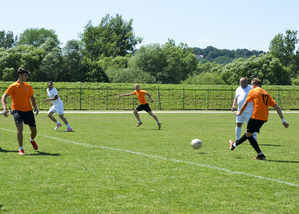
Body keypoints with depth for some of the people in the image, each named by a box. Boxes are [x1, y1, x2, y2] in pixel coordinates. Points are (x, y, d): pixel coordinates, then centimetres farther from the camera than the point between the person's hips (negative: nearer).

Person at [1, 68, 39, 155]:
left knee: (34, 130, 8)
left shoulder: (28, 86, 10)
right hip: (17, 110, -5)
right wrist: (5, 108, -22)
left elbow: (32, 98, 20)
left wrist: (35, 107, 4)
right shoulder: (13, 86, -5)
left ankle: (32, 140, 44)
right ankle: (21, 149, -11)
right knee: (20, 128, -24)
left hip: (28, 110, 5)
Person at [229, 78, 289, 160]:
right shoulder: (266, 93, 16)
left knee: (248, 135, 3)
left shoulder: (253, 91, 2)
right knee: (248, 133, 20)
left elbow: (245, 104, 4)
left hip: (256, 117, -7)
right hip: (264, 118, 7)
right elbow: (277, 107, 9)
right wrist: (283, 120, 8)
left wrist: (239, 113, 21)